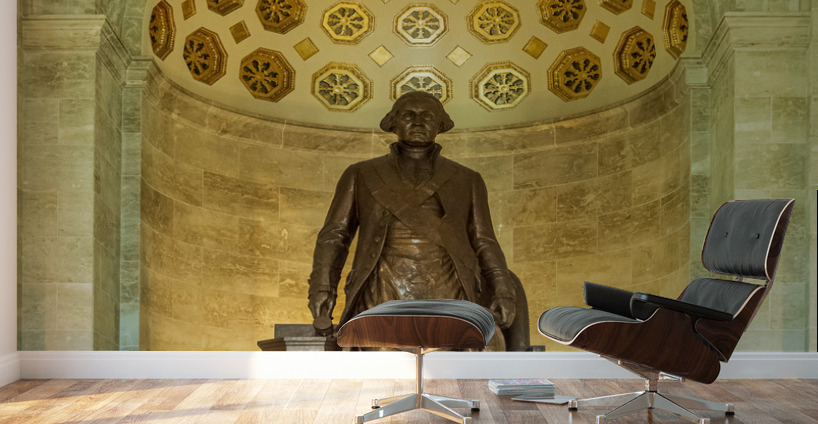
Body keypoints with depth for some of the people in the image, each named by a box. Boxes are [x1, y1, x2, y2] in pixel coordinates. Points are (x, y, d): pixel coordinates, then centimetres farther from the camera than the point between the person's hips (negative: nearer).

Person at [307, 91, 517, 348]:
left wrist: (502, 293, -1)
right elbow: (334, 236, 12)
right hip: (384, 302, 0)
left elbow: (483, 244, 16)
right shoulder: (361, 176, 18)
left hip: (447, 300, 1)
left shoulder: (467, 181, 19)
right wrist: (322, 287, -4)